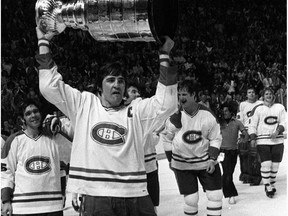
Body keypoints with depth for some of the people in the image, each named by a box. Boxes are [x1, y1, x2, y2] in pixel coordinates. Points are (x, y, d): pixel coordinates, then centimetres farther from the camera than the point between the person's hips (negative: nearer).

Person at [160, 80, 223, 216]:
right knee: (191, 199, 1)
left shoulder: (207, 115, -13)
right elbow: (165, 137, 1)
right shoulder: (175, 117, -14)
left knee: (215, 195, -1)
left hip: (206, 162, 1)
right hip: (182, 165, -1)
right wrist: (171, 159, 5)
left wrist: (212, 159, -10)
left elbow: (216, 138, -2)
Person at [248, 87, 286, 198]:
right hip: (263, 141, -1)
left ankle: (272, 184, 25)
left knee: (275, 164, 4)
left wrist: (277, 131, -12)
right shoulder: (259, 109, 7)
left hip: (277, 140, 2)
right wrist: (253, 138, -7)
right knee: (266, 164, -10)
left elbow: (284, 123, 5)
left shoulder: (280, 107, 9)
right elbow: (253, 125, 5)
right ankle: (268, 187, 1)